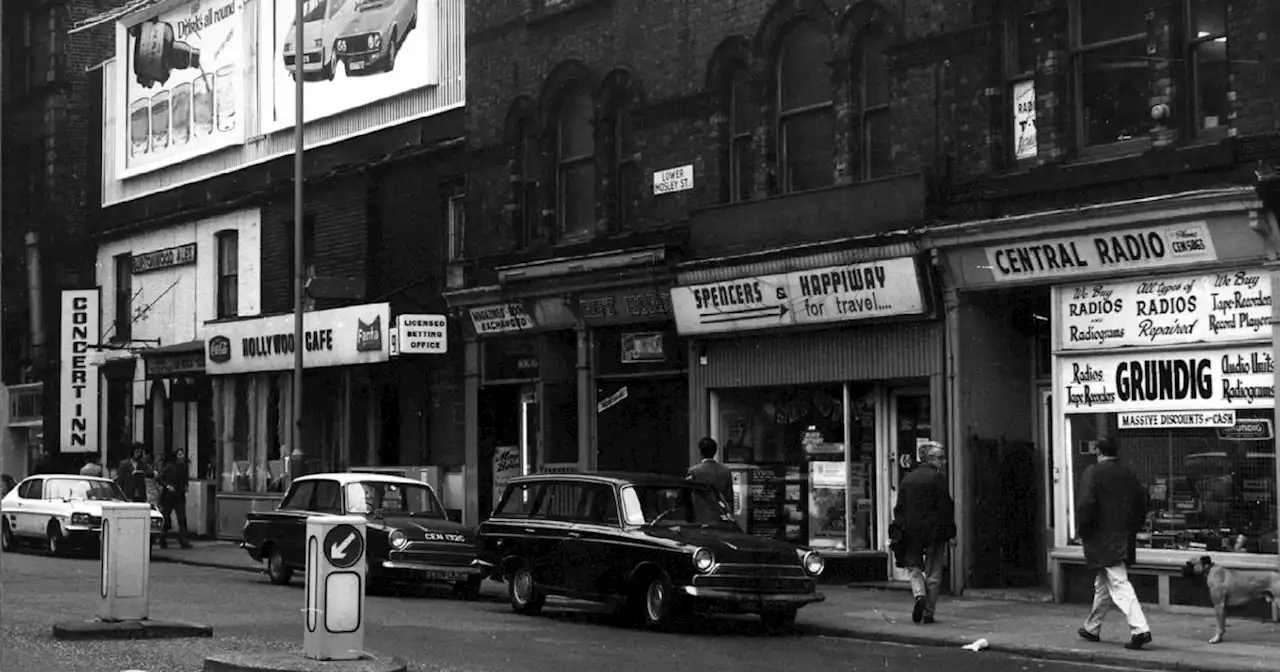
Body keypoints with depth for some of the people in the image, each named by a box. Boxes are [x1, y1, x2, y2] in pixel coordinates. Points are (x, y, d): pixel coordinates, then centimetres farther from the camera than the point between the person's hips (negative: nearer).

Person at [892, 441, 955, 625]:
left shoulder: (907, 479, 10)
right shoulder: (937, 478, -7)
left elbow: (899, 508, 11)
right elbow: (945, 507, -10)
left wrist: (900, 531, 16)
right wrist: (950, 532, -5)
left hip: (910, 532, 4)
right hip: (933, 532, -4)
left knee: (914, 568, 15)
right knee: (933, 574, 5)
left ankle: (919, 595, -13)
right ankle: (928, 613, 5)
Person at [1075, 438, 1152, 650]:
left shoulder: (1093, 473, -9)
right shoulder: (1129, 475, 9)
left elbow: (1085, 504, -18)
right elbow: (1141, 506, 12)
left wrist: (1082, 530, -5)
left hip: (1103, 540, -7)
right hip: (1125, 539, 7)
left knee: (1119, 585, -11)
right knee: (1103, 584, 20)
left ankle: (1139, 629, -22)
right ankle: (1093, 628, 32)